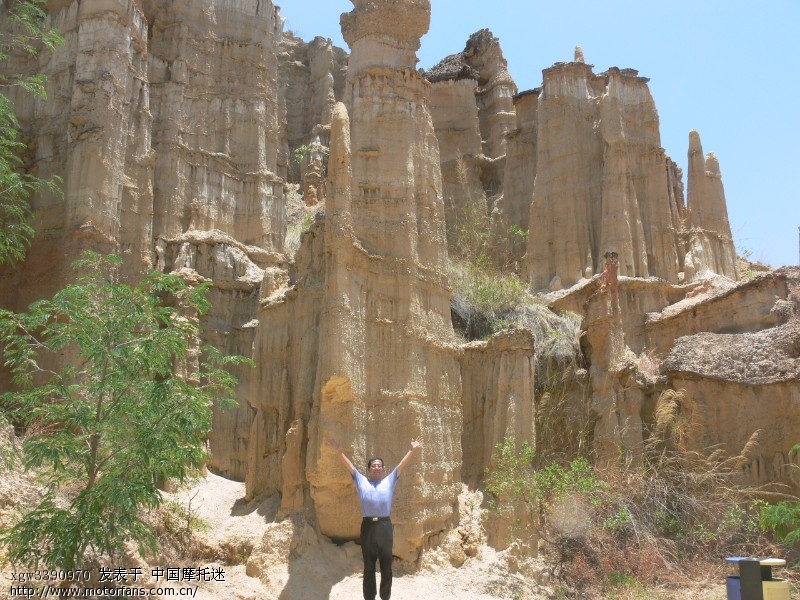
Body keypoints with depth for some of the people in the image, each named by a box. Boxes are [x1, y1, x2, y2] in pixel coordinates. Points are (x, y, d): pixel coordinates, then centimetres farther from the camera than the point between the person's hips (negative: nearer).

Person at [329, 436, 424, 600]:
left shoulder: (389, 481, 14)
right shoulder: (361, 481, 14)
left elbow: (402, 465, 9)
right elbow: (349, 466, 7)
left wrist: (413, 450, 1)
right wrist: (339, 452, -5)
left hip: (385, 526, 0)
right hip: (368, 526, 0)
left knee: (386, 565, 6)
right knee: (369, 566, 7)